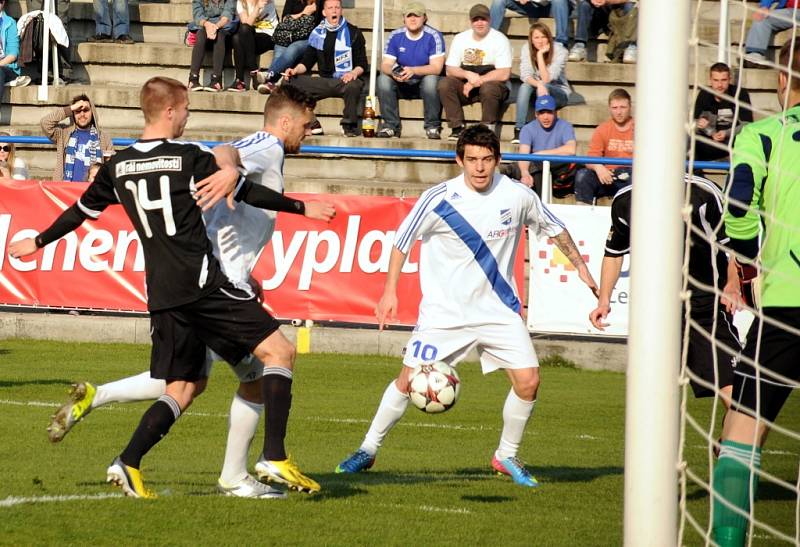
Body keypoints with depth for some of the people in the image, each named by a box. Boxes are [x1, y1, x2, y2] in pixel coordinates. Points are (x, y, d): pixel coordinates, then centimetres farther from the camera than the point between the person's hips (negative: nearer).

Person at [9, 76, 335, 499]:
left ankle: (128, 464, 2)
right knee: (278, 351, -2)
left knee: (186, 385, 16)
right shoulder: (190, 158, -5)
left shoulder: (118, 166, 11)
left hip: (162, 296, 6)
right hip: (203, 284, -6)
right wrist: (301, 208, 14)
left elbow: (81, 211, 24)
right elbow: (249, 194, 0)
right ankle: (275, 457, -13)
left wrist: (38, 242, 41)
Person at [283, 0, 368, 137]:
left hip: (346, 80, -4)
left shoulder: (353, 33, 1)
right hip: (325, 82, 4)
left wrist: (354, 73, -23)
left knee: (353, 86, -40)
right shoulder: (317, 33, 11)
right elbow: (307, 62, 13)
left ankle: (350, 126, -20)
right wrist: (295, 70, -7)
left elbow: (362, 64, -2)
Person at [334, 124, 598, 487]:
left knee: (528, 381, -9)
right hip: (444, 313, -2)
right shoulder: (438, 199, -13)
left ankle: (506, 457, 13)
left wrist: (580, 266, 12)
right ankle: (369, 450, 15)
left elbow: (554, 228, 12)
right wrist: (390, 291, -2)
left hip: (499, 309, 2)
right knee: (409, 380, -4)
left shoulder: (517, 197, -7)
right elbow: (403, 240, 1)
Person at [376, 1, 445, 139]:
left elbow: (436, 68, -20)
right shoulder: (395, 36, -2)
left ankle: (433, 127, -23)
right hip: (402, 85, 3)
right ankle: (390, 125, -20)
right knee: (383, 79, -25)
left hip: (423, 80, -3)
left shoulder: (433, 36, -11)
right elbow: (385, 65, -6)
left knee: (431, 79, -36)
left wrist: (413, 70, -37)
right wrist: (392, 71, -32)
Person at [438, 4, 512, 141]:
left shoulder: (500, 40, -7)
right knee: (444, 84, -24)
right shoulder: (460, 39, 5)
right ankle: (457, 128, -22)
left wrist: (476, 81, -17)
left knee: (488, 88, -38)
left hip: (493, 85, -4)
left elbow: (504, 74, -14)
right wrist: (468, 75, -19)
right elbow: (450, 70, 2)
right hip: (466, 86, 4)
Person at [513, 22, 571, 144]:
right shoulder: (526, 49, -10)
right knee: (525, 87, -31)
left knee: (545, 87, -35)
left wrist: (540, 54, -29)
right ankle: (519, 130, -35)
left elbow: (546, 80, -25)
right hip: (535, 91, 2)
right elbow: (525, 76, -19)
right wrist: (538, 85, -40)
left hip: (558, 93, -2)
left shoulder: (560, 51, -19)